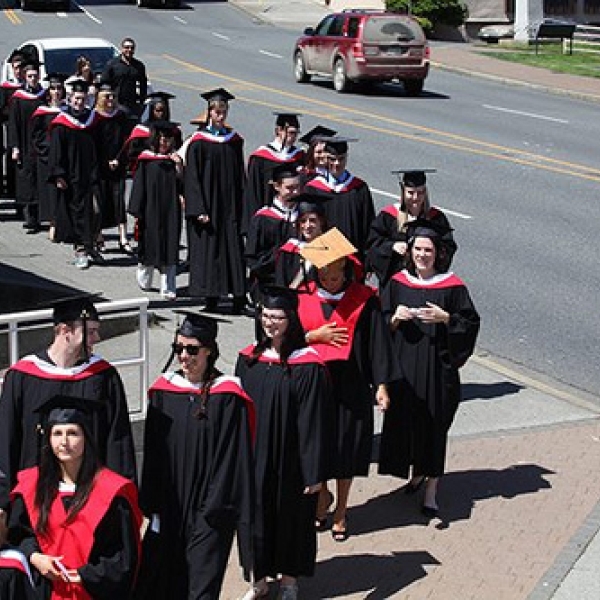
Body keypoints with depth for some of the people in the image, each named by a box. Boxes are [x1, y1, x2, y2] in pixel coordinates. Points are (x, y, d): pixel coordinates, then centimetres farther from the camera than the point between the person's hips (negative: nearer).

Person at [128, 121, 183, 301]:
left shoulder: (175, 159, 7)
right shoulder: (145, 159, -1)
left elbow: (182, 185, 1)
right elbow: (139, 185, -2)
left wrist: (179, 167, -14)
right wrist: (136, 211, -6)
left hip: (170, 210, 2)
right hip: (150, 210, -2)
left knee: (170, 249, -1)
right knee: (149, 244, 8)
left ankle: (168, 288, 2)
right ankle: (144, 279, 33)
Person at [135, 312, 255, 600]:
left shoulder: (227, 397, -11)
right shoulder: (164, 390, 2)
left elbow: (232, 459, -10)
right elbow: (153, 454, 7)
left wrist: (216, 510, -12)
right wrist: (153, 505, 4)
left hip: (207, 512, -4)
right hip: (169, 509, 5)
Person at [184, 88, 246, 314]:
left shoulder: (234, 139, 9)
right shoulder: (199, 141, -4)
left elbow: (240, 175, 13)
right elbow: (192, 177, -7)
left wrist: (241, 206, 7)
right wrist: (199, 210, -14)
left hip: (230, 208, 4)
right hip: (208, 206, -3)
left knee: (234, 249, 1)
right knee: (208, 251, -1)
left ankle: (239, 299, 1)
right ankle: (211, 300, 6)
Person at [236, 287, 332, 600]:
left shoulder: (308, 365, -15)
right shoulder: (249, 358, 0)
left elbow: (314, 421, -14)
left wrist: (314, 472, -14)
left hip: (289, 459, -4)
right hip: (253, 457, 4)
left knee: (290, 514, 10)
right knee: (257, 514, 13)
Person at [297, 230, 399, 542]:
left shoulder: (364, 299, -3)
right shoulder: (303, 297, 1)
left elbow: (377, 343, -3)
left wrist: (381, 385, -9)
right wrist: (315, 336, -13)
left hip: (350, 386, -1)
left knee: (346, 448, 8)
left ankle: (341, 511, 26)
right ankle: (322, 495, 32)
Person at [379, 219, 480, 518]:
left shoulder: (452, 286, -4)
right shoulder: (397, 283, 4)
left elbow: (471, 323, -3)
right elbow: (381, 324, 8)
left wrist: (445, 318, -18)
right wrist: (395, 318, -12)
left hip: (437, 367, -3)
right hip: (403, 367, 3)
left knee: (434, 425, 0)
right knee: (404, 421, 8)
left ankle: (431, 490, 8)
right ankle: (417, 472, 33)